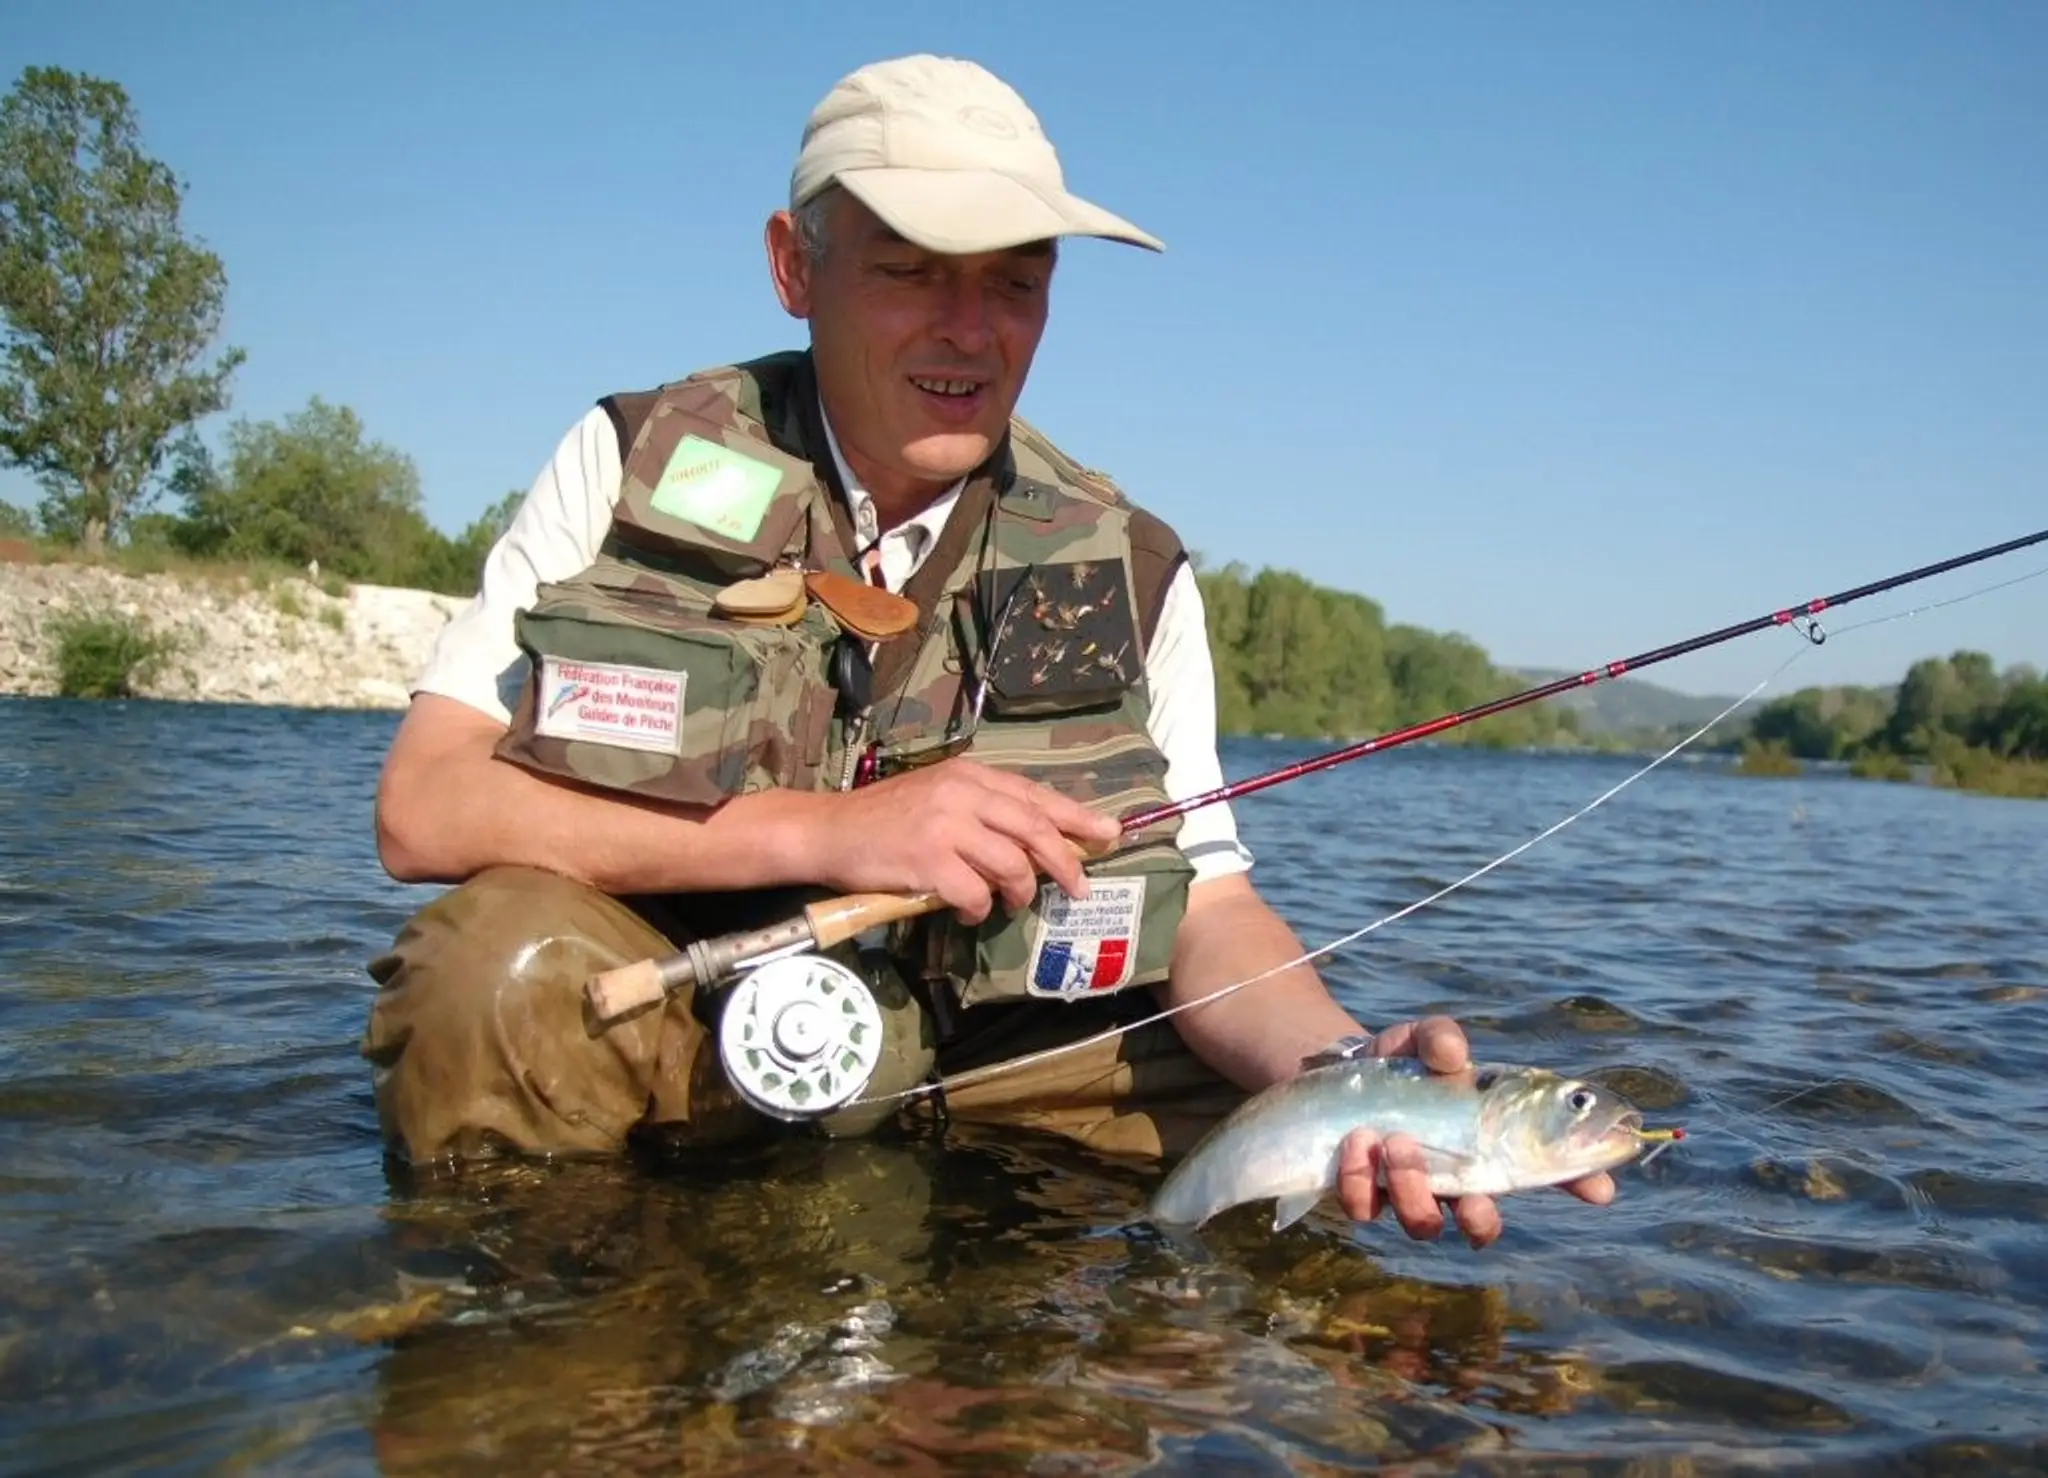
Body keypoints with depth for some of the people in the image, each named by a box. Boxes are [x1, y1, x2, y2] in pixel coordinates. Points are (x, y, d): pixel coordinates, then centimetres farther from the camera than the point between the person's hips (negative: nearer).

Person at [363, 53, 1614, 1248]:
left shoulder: (1128, 571, -1)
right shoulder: (633, 466, -6)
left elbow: (1209, 908, -5)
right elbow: (421, 811, -16)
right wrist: (825, 830, -26)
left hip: (977, 1077, 2)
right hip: (650, 1039, -1)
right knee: (510, 963, -32)